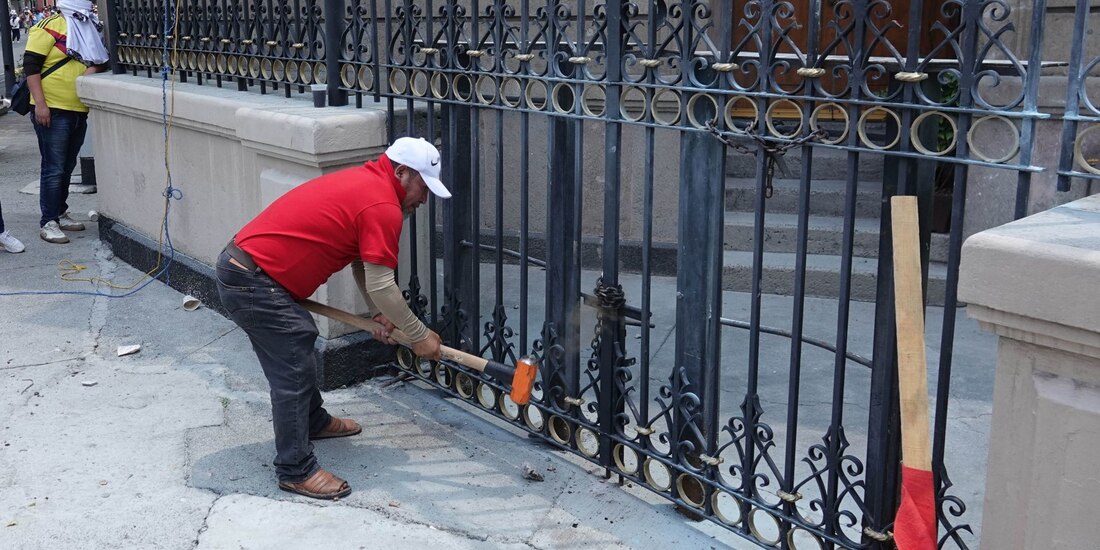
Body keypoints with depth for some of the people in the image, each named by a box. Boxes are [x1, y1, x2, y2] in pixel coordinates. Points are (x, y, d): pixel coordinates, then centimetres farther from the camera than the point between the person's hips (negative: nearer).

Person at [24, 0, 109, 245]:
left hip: (79, 111, 7)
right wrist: (40, 104, -18)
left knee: (67, 167, 15)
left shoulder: (90, 30, 14)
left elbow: (101, 61, 22)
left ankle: (60, 214, 26)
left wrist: (94, 68, -3)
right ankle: (48, 223, 0)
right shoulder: (49, 27, -10)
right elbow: (31, 65, -13)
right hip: (53, 111, -7)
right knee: (53, 169, -5)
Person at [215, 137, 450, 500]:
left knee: (301, 345, 25)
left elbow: (362, 262, 21)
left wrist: (379, 314, 14)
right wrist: (420, 336, -6)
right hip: (252, 282, -11)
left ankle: (314, 422, 45)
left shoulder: (365, 182, 14)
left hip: (241, 263, 11)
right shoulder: (384, 206, -17)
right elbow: (381, 286, -17)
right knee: (293, 372, -5)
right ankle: (295, 471, 3)